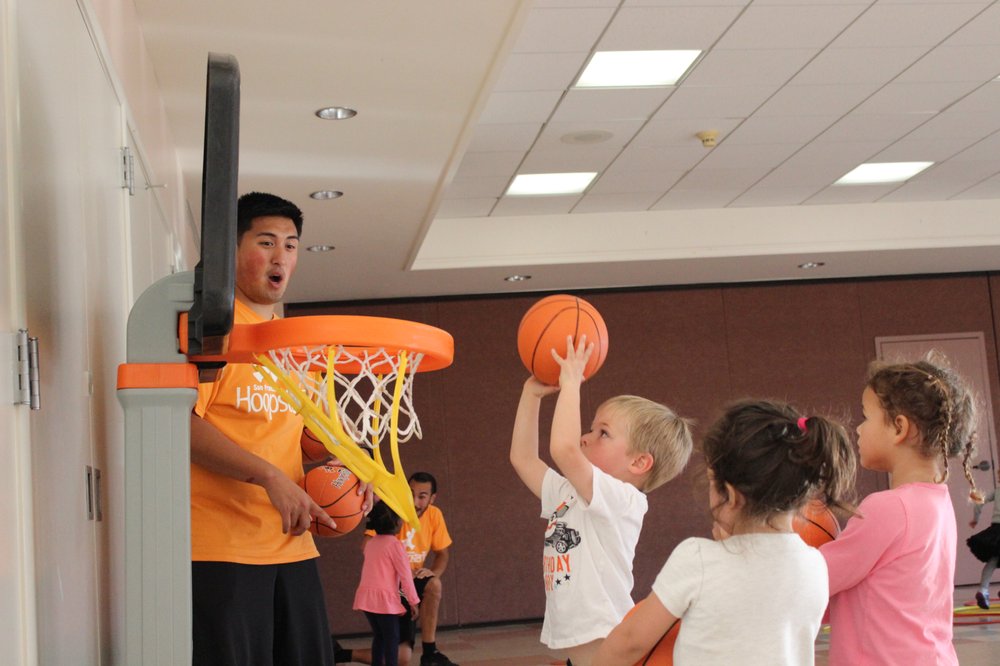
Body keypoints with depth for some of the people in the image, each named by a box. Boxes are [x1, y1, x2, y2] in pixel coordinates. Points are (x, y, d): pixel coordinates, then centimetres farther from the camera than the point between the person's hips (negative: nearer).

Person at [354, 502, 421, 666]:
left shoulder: (370, 543, 13)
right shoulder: (394, 544, -10)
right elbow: (405, 576, -10)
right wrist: (414, 601, -5)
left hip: (367, 596, 7)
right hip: (385, 598, -7)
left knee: (379, 636, 15)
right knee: (392, 638, -1)